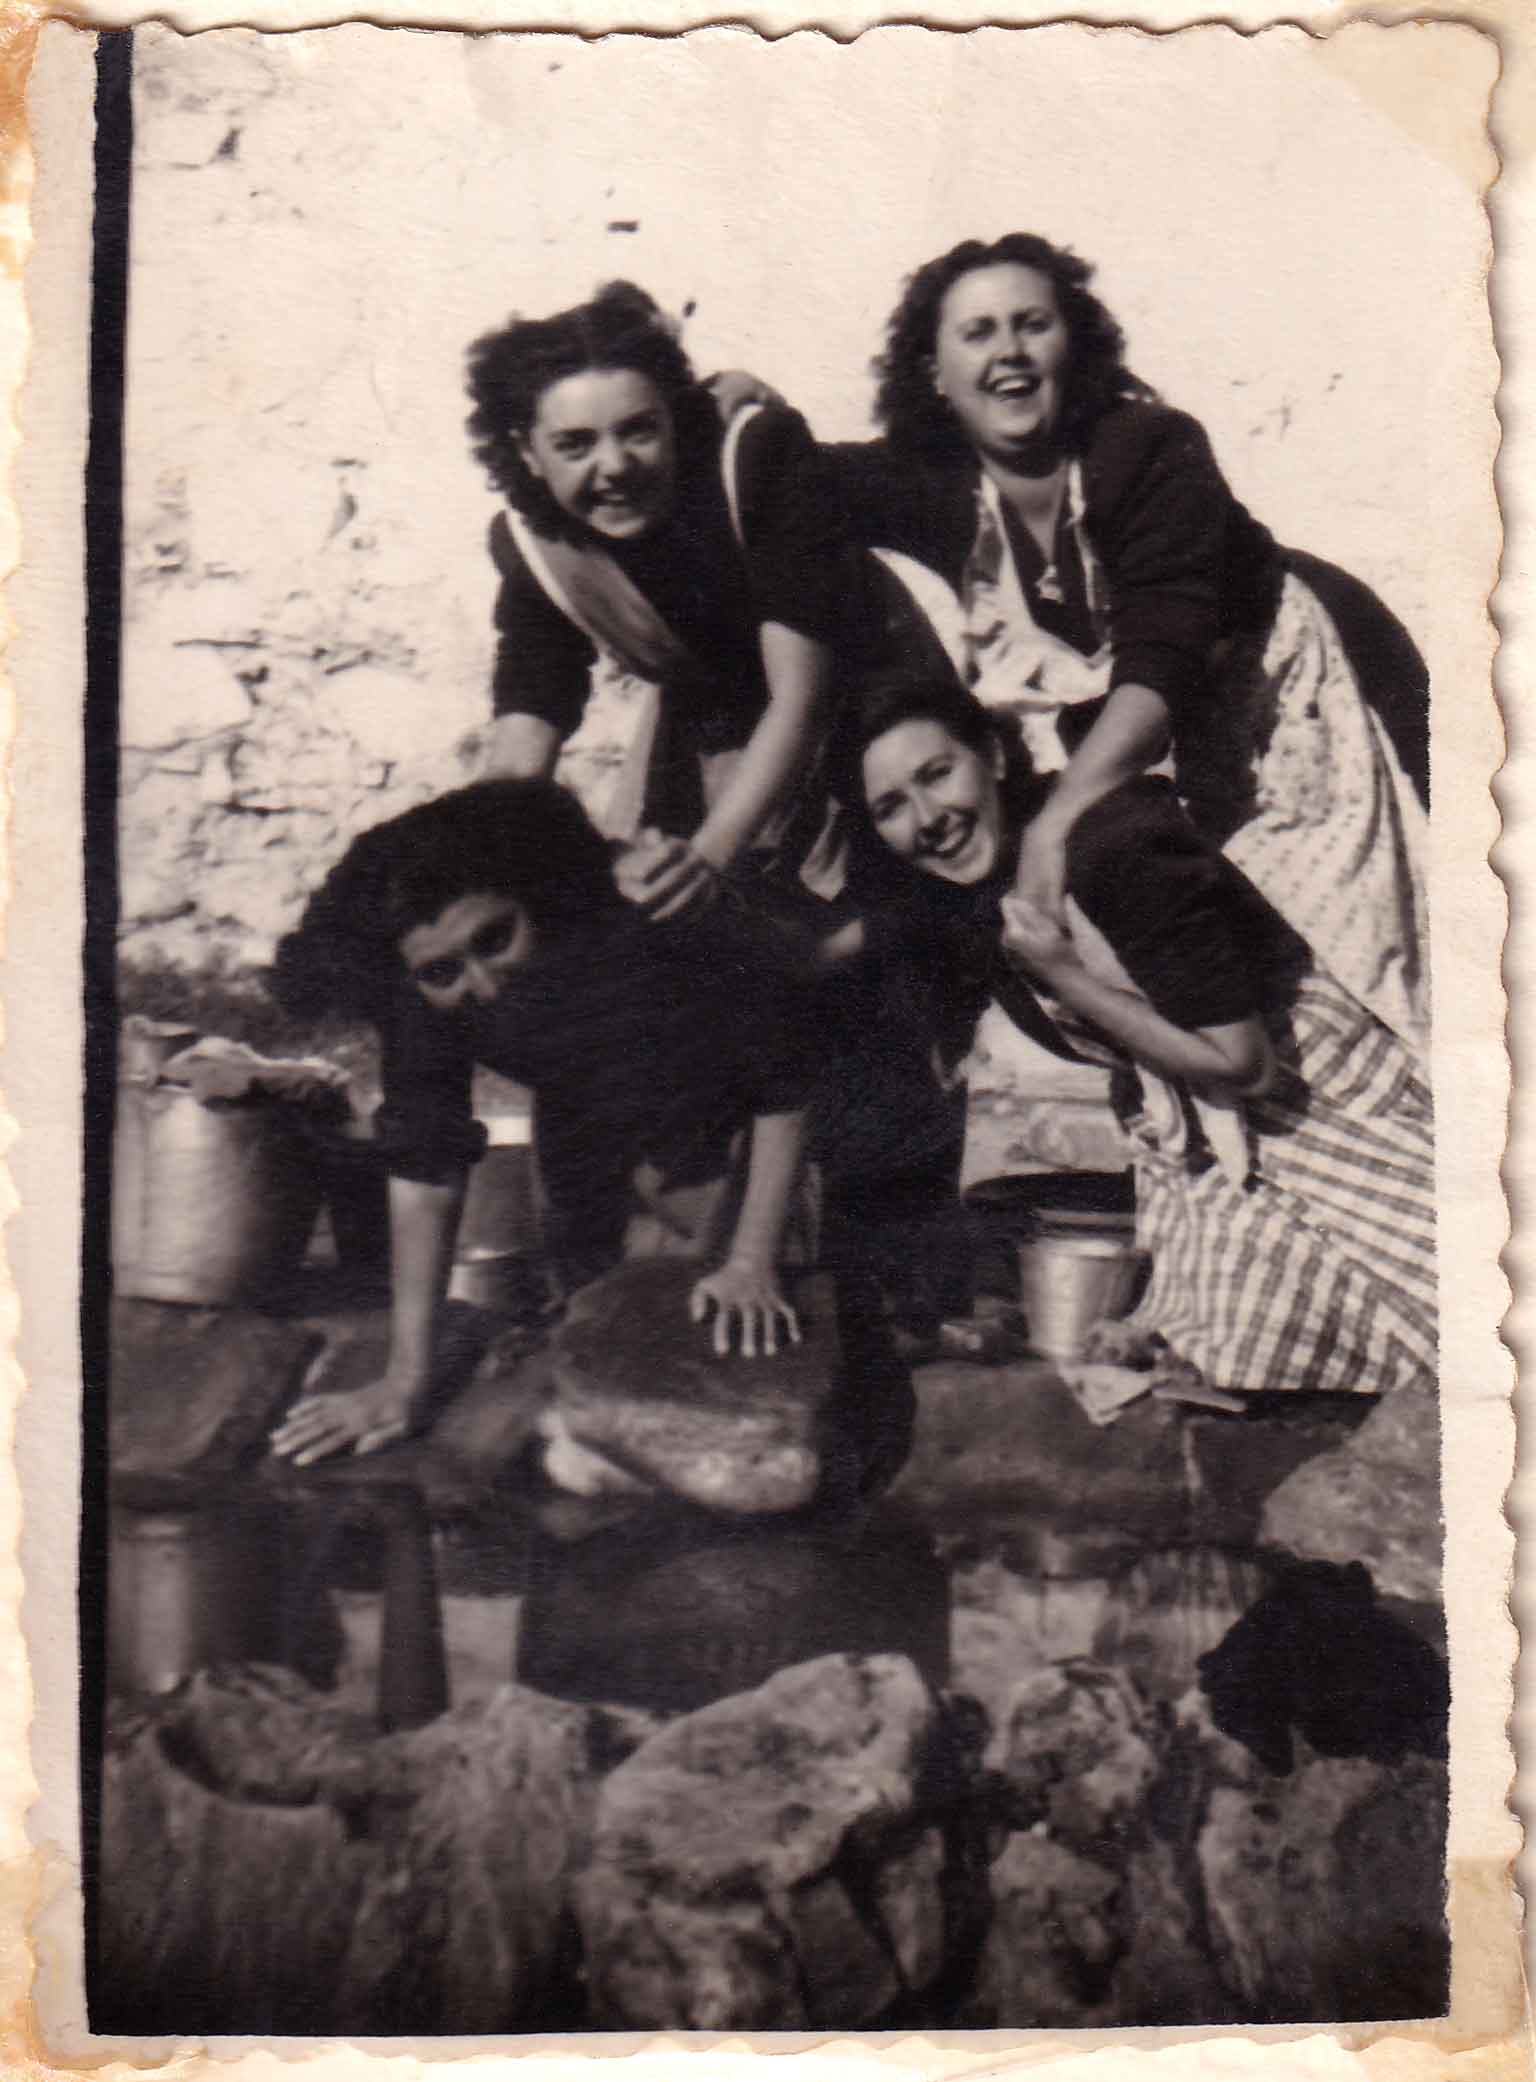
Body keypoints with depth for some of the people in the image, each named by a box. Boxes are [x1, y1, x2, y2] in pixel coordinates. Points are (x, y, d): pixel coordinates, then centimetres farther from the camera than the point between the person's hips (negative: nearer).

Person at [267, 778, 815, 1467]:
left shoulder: (657, 919, -42)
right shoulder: (421, 999, -30)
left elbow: (784, 1090, -29)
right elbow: (424, 1172, -23)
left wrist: (751, 1263, -29)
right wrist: (404, 1381, -23)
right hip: (584, 1111, 3)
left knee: (662, 1176, -25)